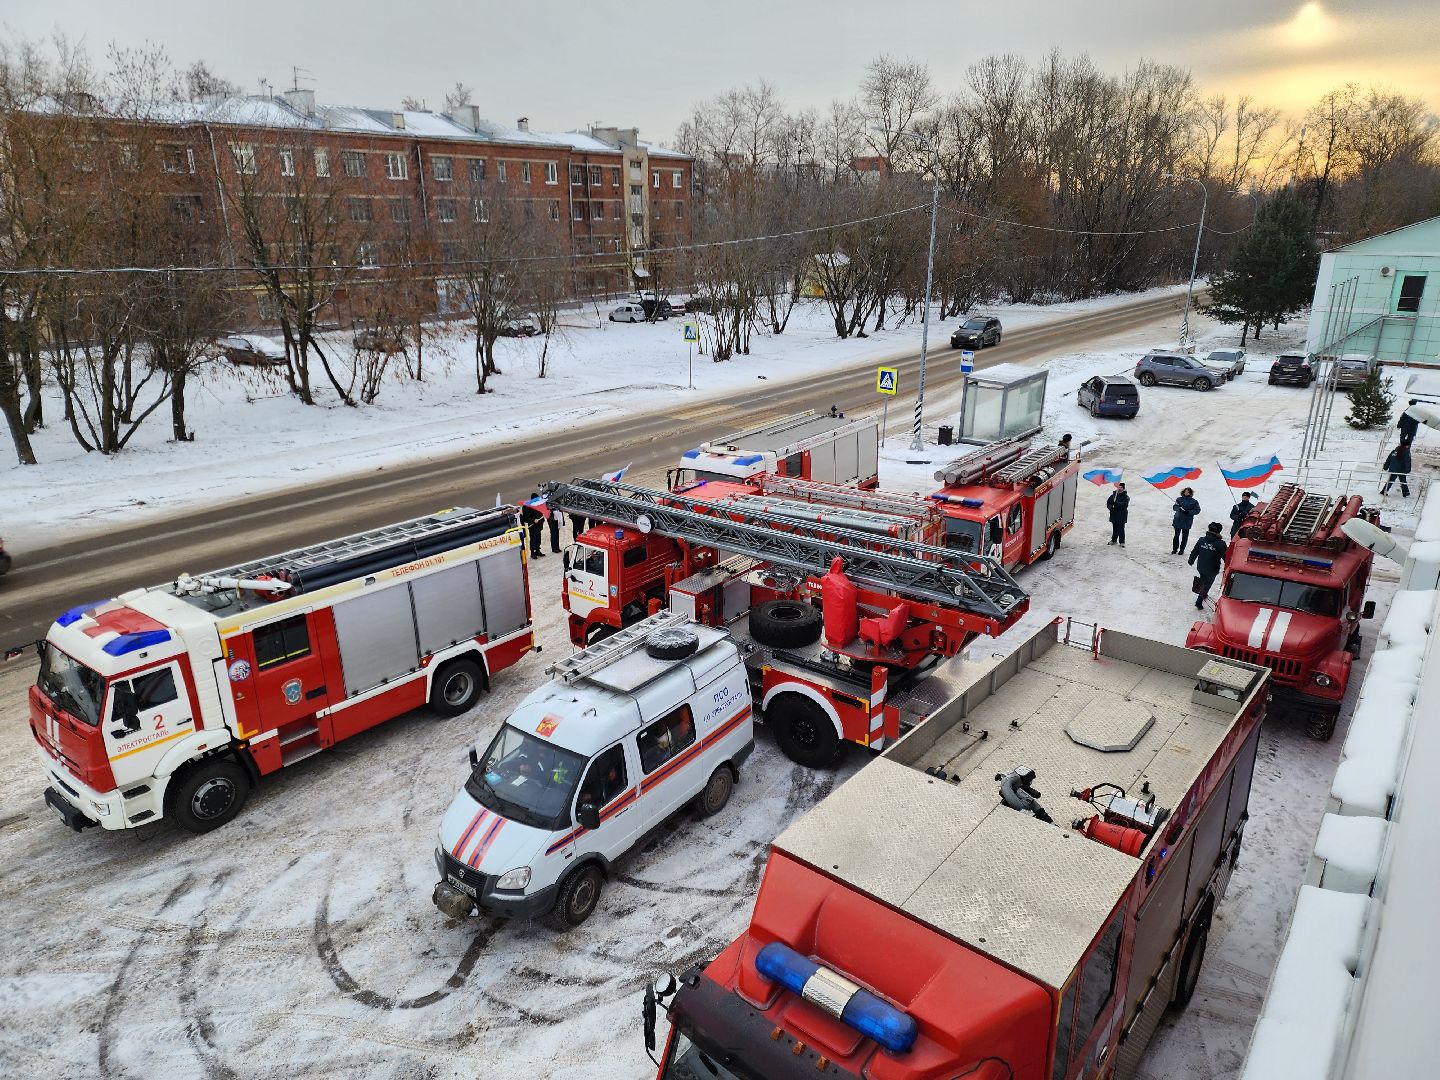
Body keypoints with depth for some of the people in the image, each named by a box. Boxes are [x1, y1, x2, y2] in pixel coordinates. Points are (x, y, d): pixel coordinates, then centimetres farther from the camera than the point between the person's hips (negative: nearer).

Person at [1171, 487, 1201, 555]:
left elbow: (1197, 510, -1)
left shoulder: (1194, 502, -2)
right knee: (1176, 535, 5)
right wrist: (1178, 508, -18)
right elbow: (1175, 507, 4)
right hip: (1178, 520, 1)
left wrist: (1189, 512, -15)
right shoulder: (1179, 499, 3)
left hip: (1187, 521, -1)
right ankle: (1175, 549, 17)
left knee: (1185, 536, 6)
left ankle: (1182, 550, 16)